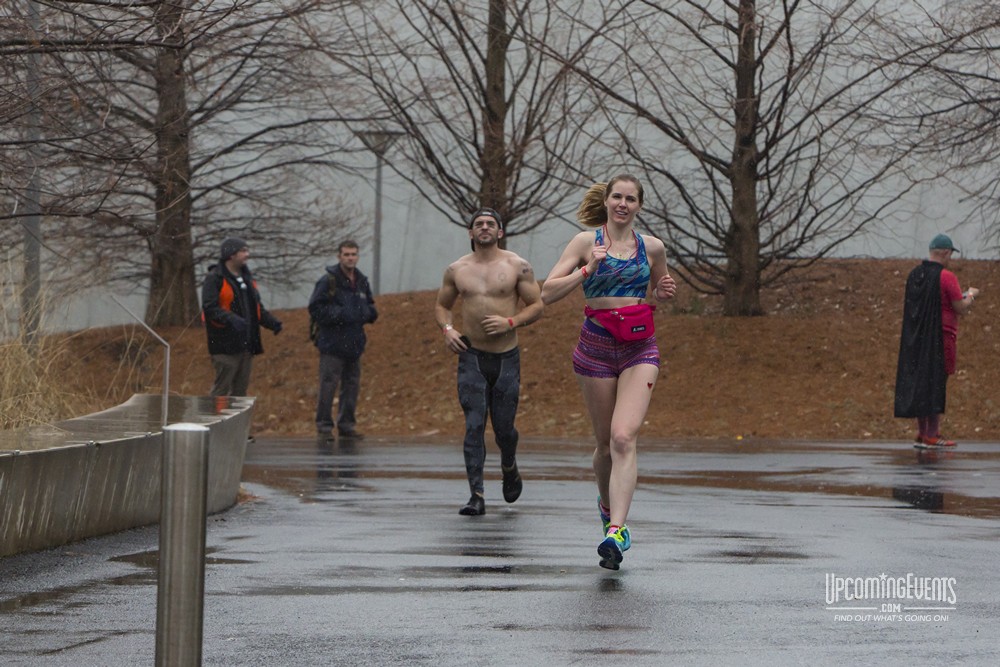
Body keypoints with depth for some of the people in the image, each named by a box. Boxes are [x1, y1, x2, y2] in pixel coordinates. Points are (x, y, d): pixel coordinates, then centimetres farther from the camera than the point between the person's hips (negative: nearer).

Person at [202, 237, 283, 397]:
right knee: (222, 388, -8)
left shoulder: (247, 277, 17)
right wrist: (231, 319, -33)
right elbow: (209, 308, -18)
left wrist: (272, 322, 5)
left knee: (240, 389, 11)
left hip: (246, 345, 8)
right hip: (225, 346, -8)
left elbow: (257, 307, 22)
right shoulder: (215, 278, -9)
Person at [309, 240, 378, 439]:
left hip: (354, 343, 7)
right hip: (333, 343, -7)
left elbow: (370, 305, 26)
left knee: (352, 385, 11)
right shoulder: (328, 281, -9)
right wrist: (340, 314, -19)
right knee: (328, 385, -7)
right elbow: (316, 309, -12)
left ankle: (347, 425, 20)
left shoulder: (361, 281, 13)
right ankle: (324, 426, -1)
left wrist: (368, 313, 3)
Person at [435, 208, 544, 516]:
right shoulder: (456, 270, 7)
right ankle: (477, 496, -11)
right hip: (471, 356, 1)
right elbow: (441, 305, 18)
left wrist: (511, 322, -14)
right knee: (474, 426, -9)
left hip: (506, 357, -1)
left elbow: (536, 305, 2)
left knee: (504, 427, 5)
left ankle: (509, 468, 39)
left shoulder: (517, 267, 0)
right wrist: (447, 329, -2)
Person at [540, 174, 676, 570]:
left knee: (624, 437, -17)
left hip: (640, 349, 0)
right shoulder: (587, 242, 0)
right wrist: (588, 269, -17)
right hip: (596, 348, 0)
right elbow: (548, 293, -6)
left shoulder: (652, 247, 7)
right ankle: (607, 503, 40)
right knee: (606, 443, 8)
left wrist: (665, 292, 2)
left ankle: (616, 530, -26)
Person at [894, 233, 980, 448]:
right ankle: (932, 436, -2)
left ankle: (922, 433, 16)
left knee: (918, 381, 11)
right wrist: (971, 295, 9)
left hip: (915, 339, 7)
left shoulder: (914, 275, 7)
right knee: (936, 383, -2)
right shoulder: (947, 277, -14)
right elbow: (961, 308, -11)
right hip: (940, 339, -7)